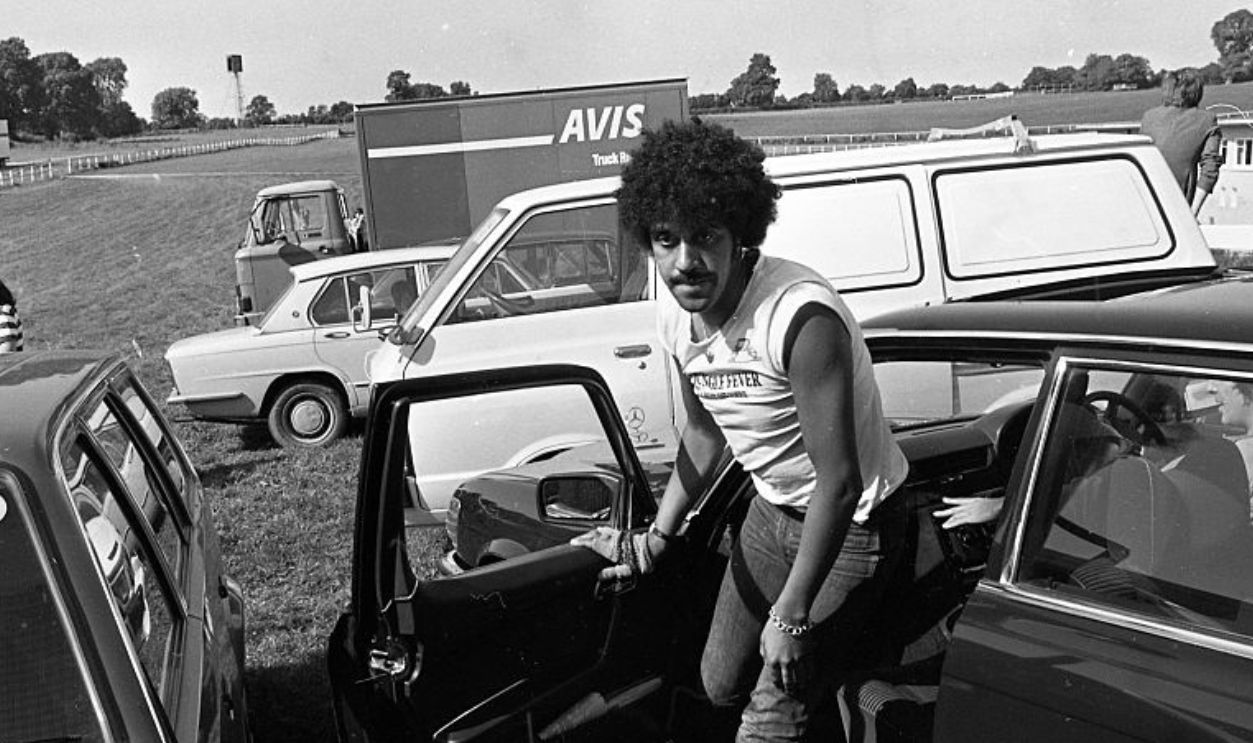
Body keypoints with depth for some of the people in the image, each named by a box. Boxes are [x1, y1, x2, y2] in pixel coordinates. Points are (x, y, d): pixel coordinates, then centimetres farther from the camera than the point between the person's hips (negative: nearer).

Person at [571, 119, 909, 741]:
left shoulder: (800, 317, -33)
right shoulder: (676, 321, -8)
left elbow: (839, 483, -31)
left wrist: (791, 615, -25)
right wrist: (656, 536, 2)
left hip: (852, 520, -7)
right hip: (772, 511, 8)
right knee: (721, 684, 18)